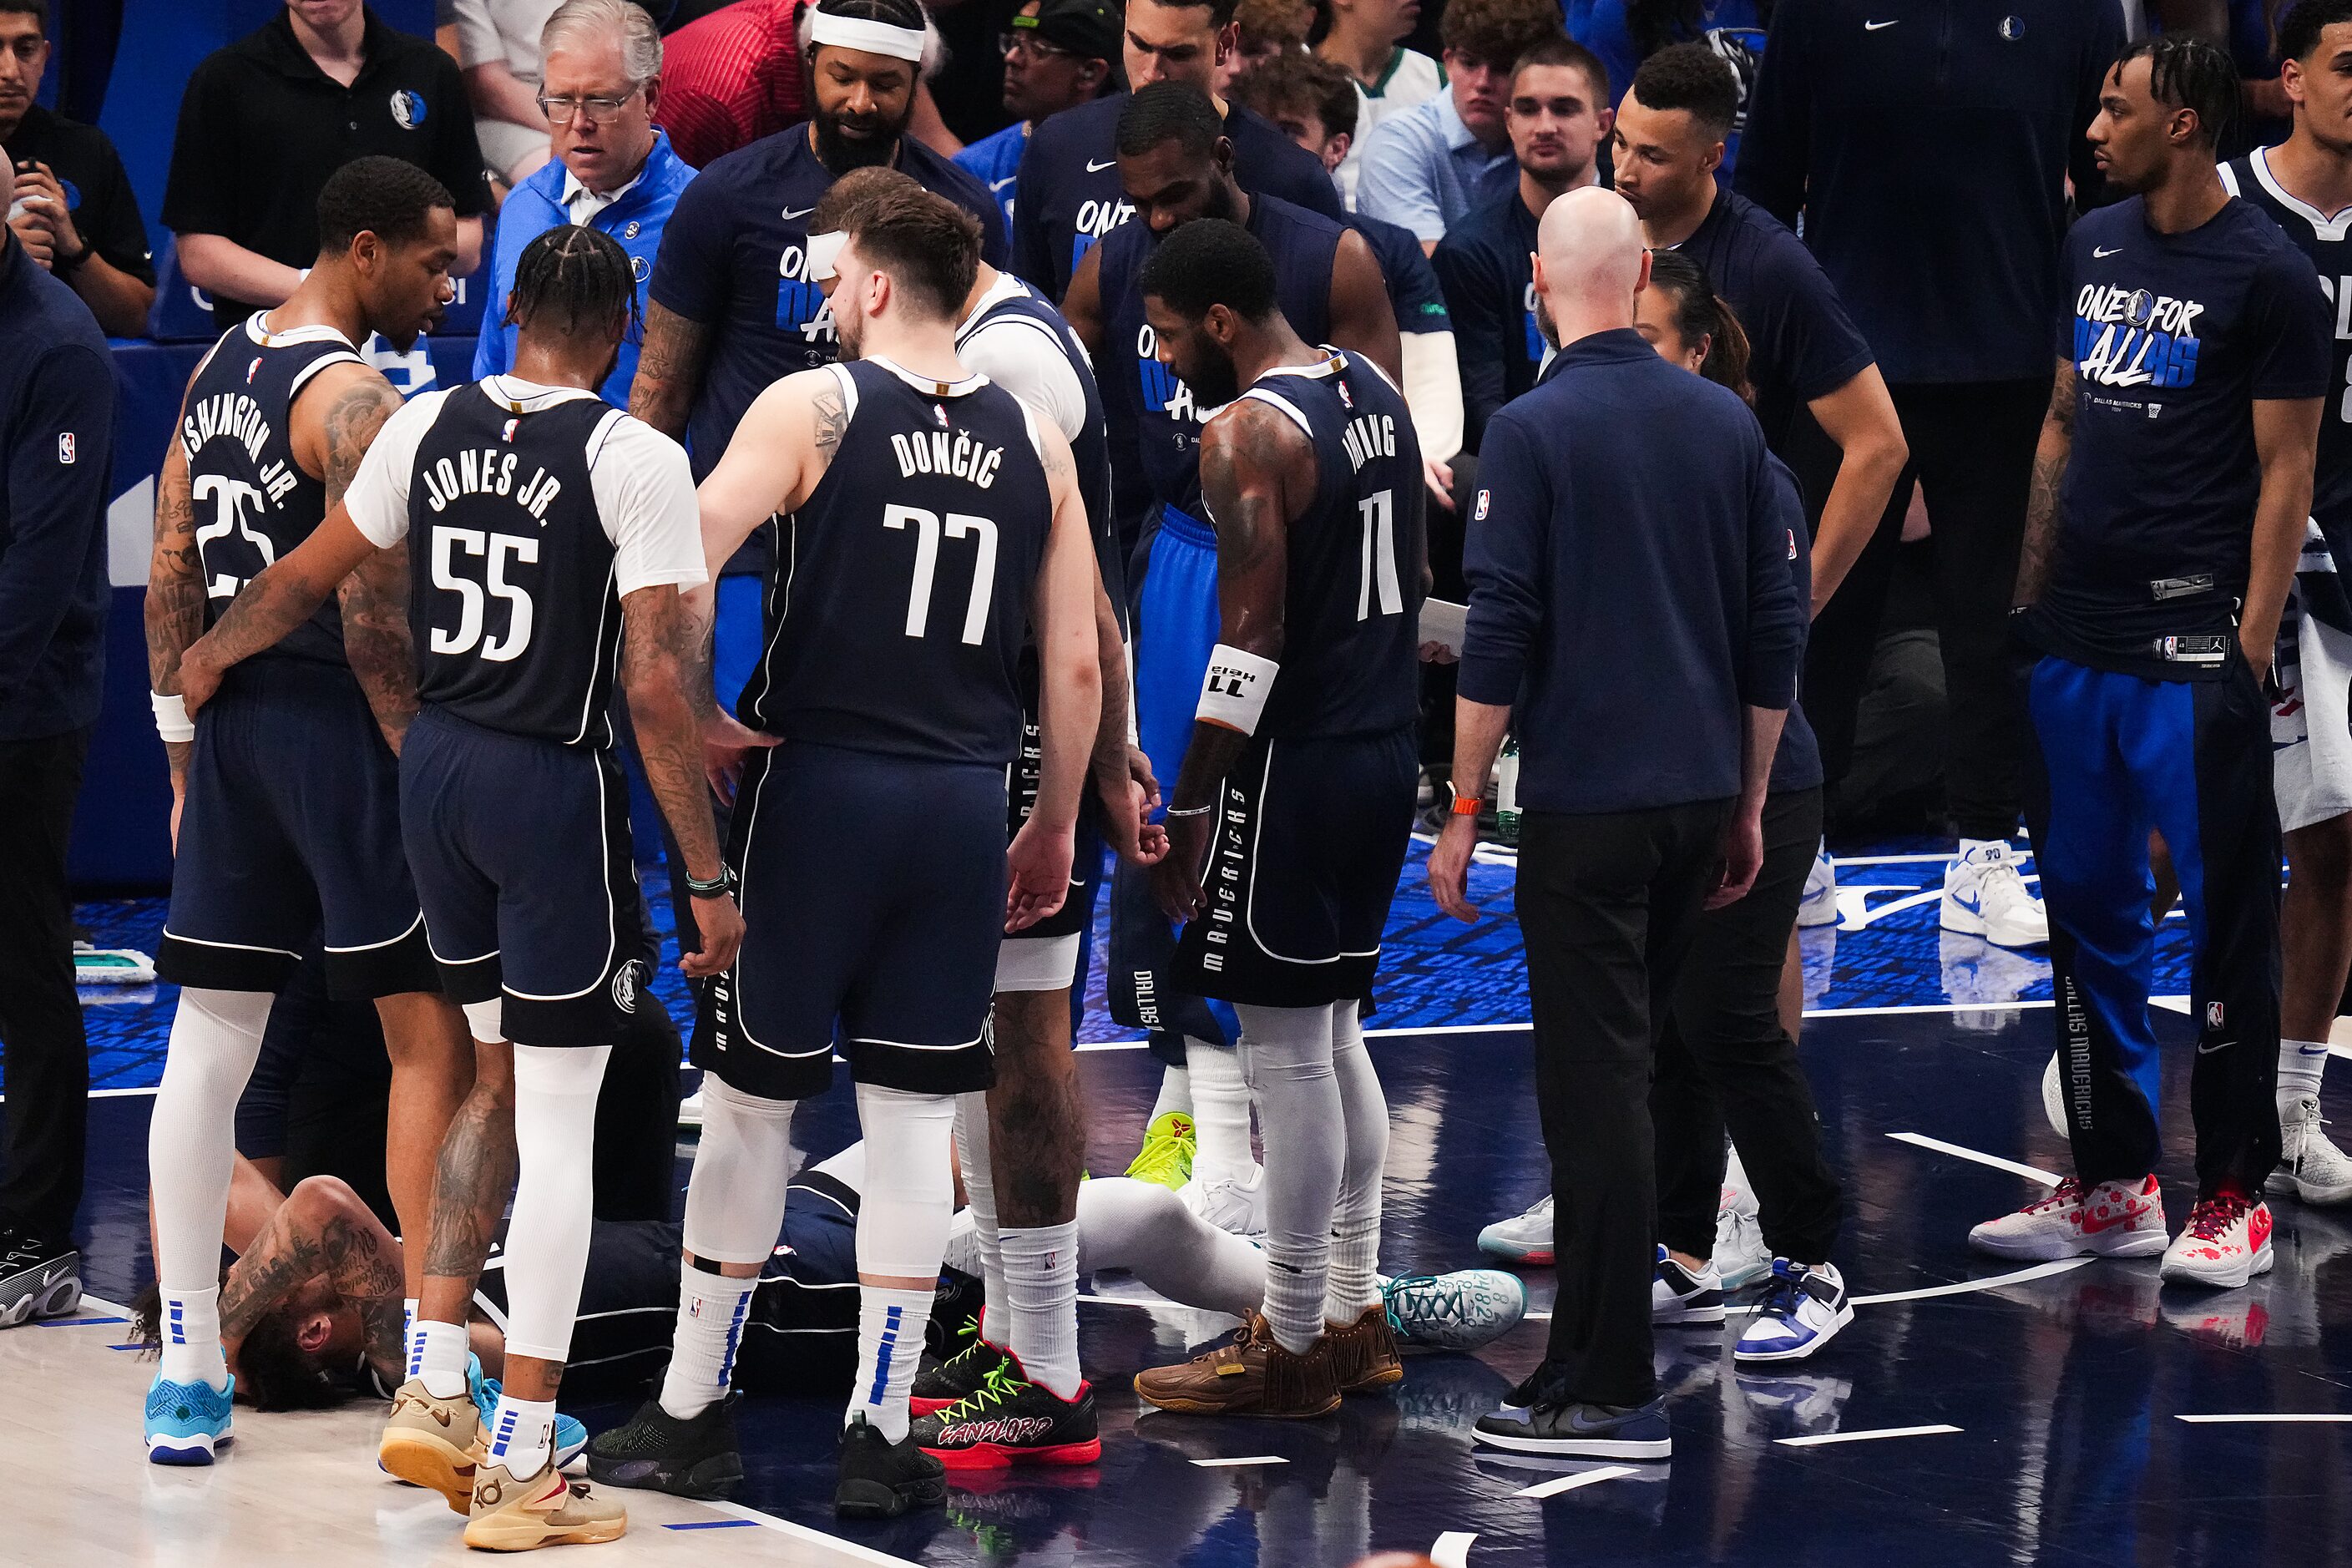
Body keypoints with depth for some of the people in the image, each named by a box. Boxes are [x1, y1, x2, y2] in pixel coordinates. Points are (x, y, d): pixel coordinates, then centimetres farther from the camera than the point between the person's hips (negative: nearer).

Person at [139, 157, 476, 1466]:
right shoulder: (354, 399, -14)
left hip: (230, 719, 8)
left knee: (208, 1047, 8)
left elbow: (175, 574, 14)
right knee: (433, 1039, 0)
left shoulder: (220, 367, 12)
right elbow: (375, 619, -19)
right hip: (336, 721, -8)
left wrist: (185, 754, 18)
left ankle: (188, 1377, 11)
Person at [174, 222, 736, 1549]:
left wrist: (211, 657, 37)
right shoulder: (635, 459, -13)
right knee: (558, 1127, 1)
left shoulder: (430, 427, 3)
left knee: (484, 1086, 22)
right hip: (554, 789, -6)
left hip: (436, 766, 6)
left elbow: (309, 576, 17)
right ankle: (520, 1469, 3)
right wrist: (709, 876, -12)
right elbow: (656, 683, -17)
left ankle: (434, 1392, 22)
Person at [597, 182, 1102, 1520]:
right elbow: (1077, 668, 6)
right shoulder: (1036, 443, 6)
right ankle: (879, 1434, 6)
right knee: (914, 1120, 6)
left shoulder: (814, 407, -5)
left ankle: (695, 1402, 18)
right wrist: (1055, 828, 16)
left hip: (820, 786, -3)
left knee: (752, 1098, 10)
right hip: (965, 803, 3)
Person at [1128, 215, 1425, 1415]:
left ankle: (1290, 1349, 3)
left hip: (1294, 766, -9)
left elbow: (1247, 643, -21)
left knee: (1287, 1055, -2)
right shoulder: (1374, 393, 11)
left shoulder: (1248, 435, -17)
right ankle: (1353, 1316, 23)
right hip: (1386, 749, 9)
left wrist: (1186, 810, -17)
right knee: (1333, 1037, 18)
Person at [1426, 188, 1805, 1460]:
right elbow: (1776, 630, 9)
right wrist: (1748, 805, 17)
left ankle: (1608, 1389, -5)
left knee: (1596, 1079, -4)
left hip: (1585, 805, -6)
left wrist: (1463, 810, -5)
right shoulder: (1726, 422, 6)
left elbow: (1498, 638, -14)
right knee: (1629, 1054, 20)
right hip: (1701, 793, 6)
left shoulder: (1532, 430, -10)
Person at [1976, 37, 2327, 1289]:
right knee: (2088, 913, 12)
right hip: (2075, 641, 7)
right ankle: (2112, 1186, 21)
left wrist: (2251, 645, -13)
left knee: (2227, 919, -1)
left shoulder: (2268, 277, -7)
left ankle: (2233, 1196, 6)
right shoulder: (2094, 247, 12)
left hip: (2191, 643, -7)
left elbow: (2286, 471, -8)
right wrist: (2032, 590, 14)